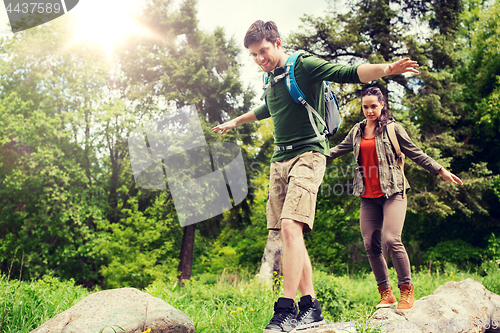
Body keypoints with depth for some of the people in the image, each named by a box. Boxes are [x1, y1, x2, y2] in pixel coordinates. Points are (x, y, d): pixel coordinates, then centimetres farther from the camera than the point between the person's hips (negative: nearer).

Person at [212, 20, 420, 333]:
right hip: (280, 160, 8)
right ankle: (311, 305, 9)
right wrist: (235, 122, 56)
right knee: (289, 236, 3)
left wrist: (385, 69, -34)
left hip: (307, 155, -8)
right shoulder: (272, 79, 20)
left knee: (290, 227, -22)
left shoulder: (305, 65, -3)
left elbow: (349, 73, -16)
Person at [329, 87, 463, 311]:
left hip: (392, 193, -4)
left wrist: (440, 170, 0)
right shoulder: (357, 131, 14)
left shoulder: (393, 128, 2)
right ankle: (386, 293, 11)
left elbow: (415, 153, 4)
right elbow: (338, 150, 26)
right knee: (370, 244, -1)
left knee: (391, 239, -19)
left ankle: (407, 290, -3)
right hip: (368, 197, 5)